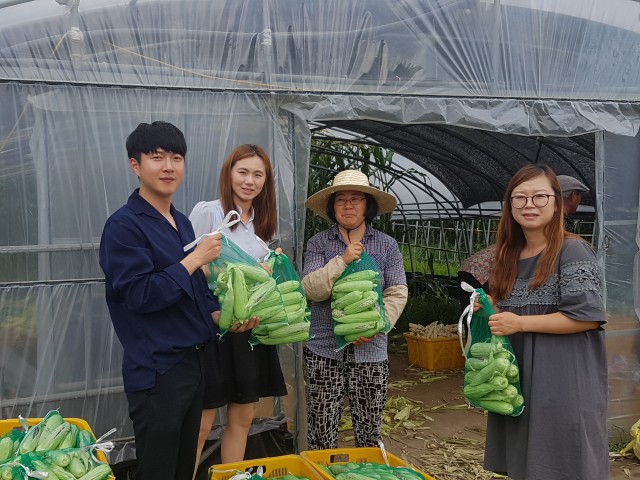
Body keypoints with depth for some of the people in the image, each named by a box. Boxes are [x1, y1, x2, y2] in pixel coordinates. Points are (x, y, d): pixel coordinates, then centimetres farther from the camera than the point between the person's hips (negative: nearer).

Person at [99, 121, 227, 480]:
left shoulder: (182, 223, 12)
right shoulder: (124, 225, -13)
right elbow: (139, 295, -22)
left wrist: (219, 316, 4)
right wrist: (195, 259, -19)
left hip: (196, 361, 8)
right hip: (157, 370, -8)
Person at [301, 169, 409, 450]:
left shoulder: (387, 245, 4)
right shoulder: (319, 243, 2)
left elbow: (397, 293, 0)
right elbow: (311, 289, -8)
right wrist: (343, 260, -18)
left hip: (370, 351, 1)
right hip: (325, 350, 0)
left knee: (369, 434, 9)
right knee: (321, 433, 4)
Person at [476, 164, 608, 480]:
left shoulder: (573, 251, -11)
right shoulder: (510, 255, 11)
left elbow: (587, 316, -18)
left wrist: (519, 323, -17)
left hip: (564, 382, -7)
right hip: (518, 379, 7)